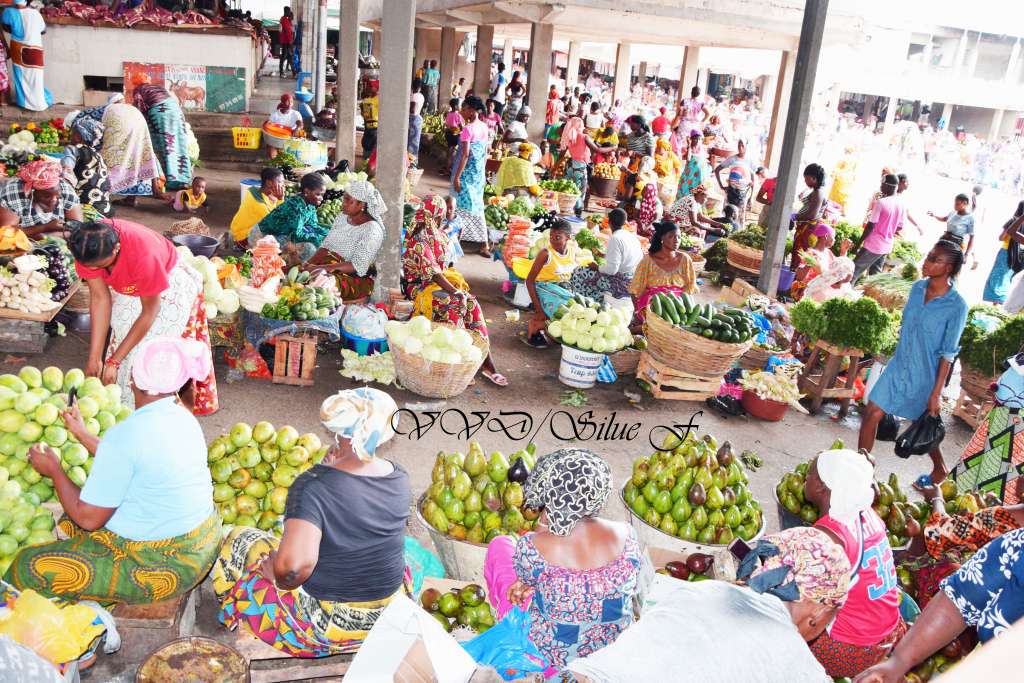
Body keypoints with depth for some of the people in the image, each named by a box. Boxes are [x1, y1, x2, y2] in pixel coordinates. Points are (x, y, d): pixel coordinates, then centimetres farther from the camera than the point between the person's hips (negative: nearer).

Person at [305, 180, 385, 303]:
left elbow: (357, 266, -22)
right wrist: (309, 264, -10)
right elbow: (326, 246, 10)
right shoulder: (342, 216, 8)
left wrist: (321, 268, -27)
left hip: (357, 278, -7)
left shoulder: (371, 229, -16)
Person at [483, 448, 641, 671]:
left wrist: (542, 529, -11)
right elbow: (632, 586, -1)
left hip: (548, 654, -3)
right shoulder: (624, 535, -22)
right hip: (614, 646, 3)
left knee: (501, 544, 16)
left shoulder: (531, 547, -31)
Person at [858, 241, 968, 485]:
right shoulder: (918, 288, -3)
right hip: (898, 367, 5)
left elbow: (948, 354, -16)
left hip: (924, 377, -5)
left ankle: (939, 470, 42)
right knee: (871, 414, 1)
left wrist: (936, 393, -14)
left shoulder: (957, 306, -20)